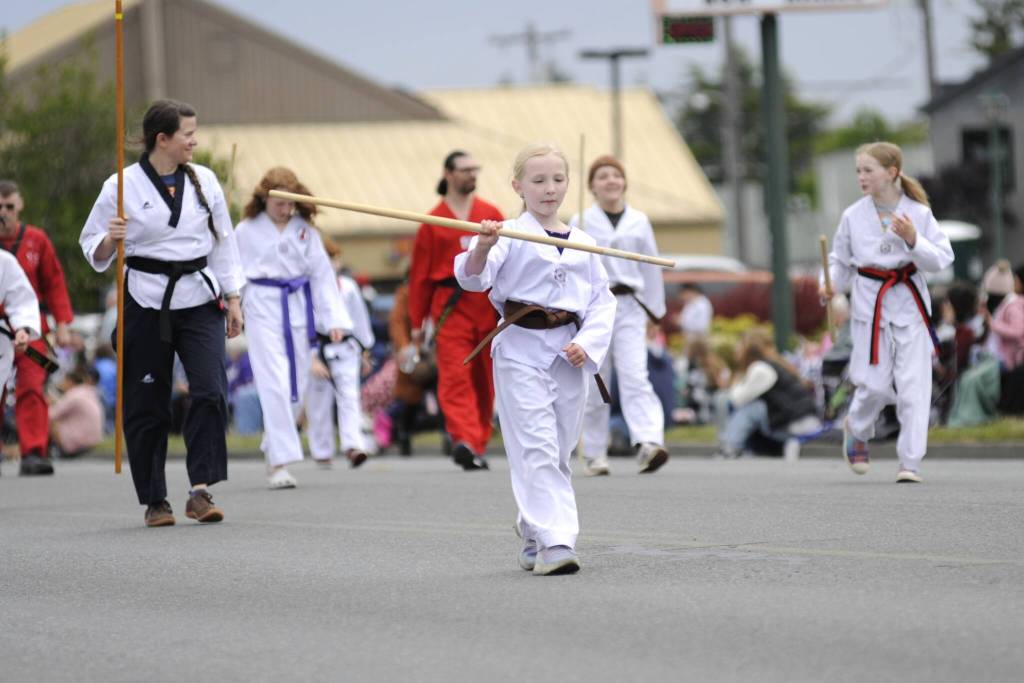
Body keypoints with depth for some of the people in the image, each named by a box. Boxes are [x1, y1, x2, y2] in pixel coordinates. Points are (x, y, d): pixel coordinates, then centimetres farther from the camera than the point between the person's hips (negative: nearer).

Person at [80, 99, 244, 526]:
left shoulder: (204, 181, 5)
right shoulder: (123, 186, -5)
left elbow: (223, 242, 11)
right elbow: (93, 249, 2)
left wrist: (232, 299, 8)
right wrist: (110, 240, -20)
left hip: (199, 301, 2)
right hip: (147, 303, -2)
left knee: (210, 391, -14)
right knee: (146, 405, 2)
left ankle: (201, 491, -12)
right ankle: (155, 501, 14)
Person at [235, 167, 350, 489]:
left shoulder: (305, 230, 5)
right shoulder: (246, 231, -1)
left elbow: (322, 274, 6)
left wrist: (333, 319, 1)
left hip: (298, 309, 3)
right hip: (263, 308, -3)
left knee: (297, 387, 7)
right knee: (274, 384, -11)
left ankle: (273, 447, 27)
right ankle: (279, 462, -10)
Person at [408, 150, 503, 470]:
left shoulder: (491, 214, 9)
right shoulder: (433, 221, 5)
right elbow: (419, 274, 7)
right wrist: (417, 322, 6)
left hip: (489, 306, 2)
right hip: (451, 308, -2)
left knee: (485, 381, 8)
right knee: (456, 378, -14)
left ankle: (478, 446, 19)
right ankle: (465, 441, -25)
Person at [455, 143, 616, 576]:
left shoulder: (583, 243, 10)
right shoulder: (509, 235, -4)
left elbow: (603, 302, 12)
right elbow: (472, 278, -17)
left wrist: (588, 344, -4)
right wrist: (481, 249, -38)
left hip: (569, 357, 5)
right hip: (521, 351, -5)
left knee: (559, 454, 12)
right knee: (537, 451, -13)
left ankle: (534, 537, 29)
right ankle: (555, 541, -18)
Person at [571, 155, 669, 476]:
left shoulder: (639, 221, 8)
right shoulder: (581, 222, 3)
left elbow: (651, 267, 13)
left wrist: (654, 310, 13)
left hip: (629, 306, 1)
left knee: (635, 377, -13)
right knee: (594, 385, 4)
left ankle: (649, 443, -27)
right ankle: (594, 454, 13)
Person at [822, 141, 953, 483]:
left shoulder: (918, 213, -5)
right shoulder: (853, 216, -2)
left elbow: (941, 259, -4)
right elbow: (841, 260, 10)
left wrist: (913, 239, -19)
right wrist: (831, 284, -8)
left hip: (909, 304, 0)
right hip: (870, 305, 0)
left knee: (913, 385, -4)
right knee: (875, 384, 0)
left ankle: (910, 463, 3)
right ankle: (856, 430, 33)